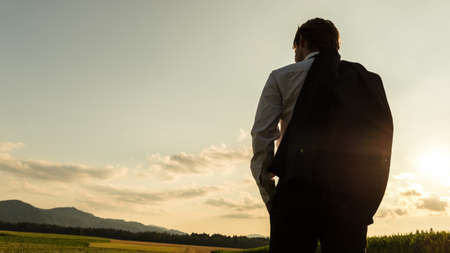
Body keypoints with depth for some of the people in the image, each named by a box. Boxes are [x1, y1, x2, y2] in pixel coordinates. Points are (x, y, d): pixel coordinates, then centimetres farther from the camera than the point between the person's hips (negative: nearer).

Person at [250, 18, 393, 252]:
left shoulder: (282, 77, 10)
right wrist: (365, 202, 12)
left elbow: (262, 135, 0)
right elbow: (382, 138, 10)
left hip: (299, 189, -3)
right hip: (353, 196, 4)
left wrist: (269, 194, 5)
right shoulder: (367, 79, 19)